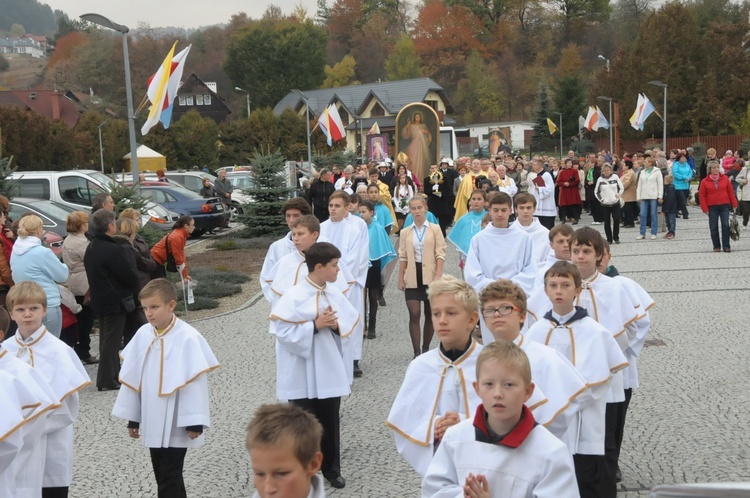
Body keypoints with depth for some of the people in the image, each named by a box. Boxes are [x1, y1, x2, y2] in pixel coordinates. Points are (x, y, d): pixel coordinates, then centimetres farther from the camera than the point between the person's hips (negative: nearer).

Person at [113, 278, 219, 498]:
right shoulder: (142, 334, 0)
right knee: (163, 475, 15)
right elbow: (132, 377, 8)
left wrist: (194, 421, -15)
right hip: (152, 422, 6)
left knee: (169, 478, -2)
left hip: (176, 424, -6)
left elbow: (195, 381, -15)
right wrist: (132, 417, 11)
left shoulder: (187, 337, -17)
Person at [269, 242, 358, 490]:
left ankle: (331, 468, 30)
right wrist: (315, 326, -22)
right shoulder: (294, 297, -16)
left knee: (330, 423, 14)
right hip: (303, 375, -5)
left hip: (330, 371, 5)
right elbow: (282, 331, -19)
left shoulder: (335, 294, 1)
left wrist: (336, 325, -13)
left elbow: (351, 324, 9)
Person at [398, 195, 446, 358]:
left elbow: (440, 254, -4)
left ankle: (426, 349, 20)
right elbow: (403, 257, 7)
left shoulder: (435, 229, 1)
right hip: (412, 276, 1)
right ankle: (416, 352, 0)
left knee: (430, 314, 6)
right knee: (414, 314, -5)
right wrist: (400, 279, 1)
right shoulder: (406, 232, 7)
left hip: (429, 275, -1)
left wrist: (438, 276, -13)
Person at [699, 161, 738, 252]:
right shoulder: (704, 181, -1)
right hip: (712, 207, 0)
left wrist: (734, 204, 4)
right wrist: (705, 208, -6)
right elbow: (702, 195, 0)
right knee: (713, 227, 2)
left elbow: (730, 192, 7)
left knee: (725, 225, -4)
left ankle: (726, 246, 2)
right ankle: (717, 246, 12)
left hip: (724, 206, 1)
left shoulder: (725, 178, 4)